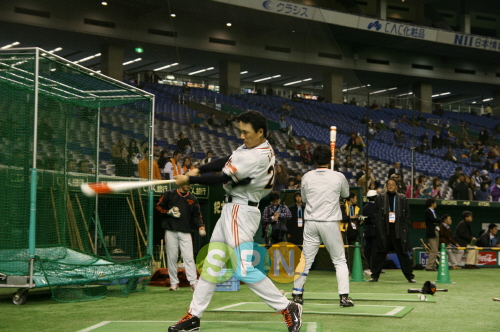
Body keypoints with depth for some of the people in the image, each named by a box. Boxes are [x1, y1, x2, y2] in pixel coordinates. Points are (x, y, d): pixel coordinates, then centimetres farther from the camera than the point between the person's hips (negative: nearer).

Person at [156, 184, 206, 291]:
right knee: (172, 257, 2)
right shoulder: (169, 195, 6)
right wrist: (169, 212, -10)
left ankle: (193, 282, -11)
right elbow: (159, 206, 8)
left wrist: (200, 226, -8)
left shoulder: (193, 199, 12)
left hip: (186, 233, 1)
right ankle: (174, 282, 10)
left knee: (189, 257, -8)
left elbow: (196, 216, 9)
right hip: (171, 232, -1)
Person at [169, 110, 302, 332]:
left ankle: (287, 308, -4)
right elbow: (225, 162, 8)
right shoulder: (251, 146, 9)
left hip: (241, 212, -10)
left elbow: (223, 178, -20)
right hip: (232, 208, 10)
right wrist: (198, 170, -6)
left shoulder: (258, 156, -21)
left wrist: (189, 179, -12)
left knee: (245, 268, -11)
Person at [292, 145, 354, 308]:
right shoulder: (338, 177, -5)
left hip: (311, 223, 2)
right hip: (330, 223, -2)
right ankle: (344, 296, 0)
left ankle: (297, 294, 12)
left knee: (306, 260, 10)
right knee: (340, 261, 7)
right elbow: (346, 194, 15)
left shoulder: (307, 177, 0)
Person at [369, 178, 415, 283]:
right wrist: (378, 226, -3)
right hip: (384, 230, 0)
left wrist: (405, 228, -2)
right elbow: (375, 214, 8)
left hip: (398, 231, 0)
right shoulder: (380, 198, 7)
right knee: (381, 253, 2)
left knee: (402, 253, 2)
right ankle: (375, 275, 9)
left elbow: (407, 215, 8)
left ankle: (409, 276, 8)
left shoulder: (402, 199, 7)